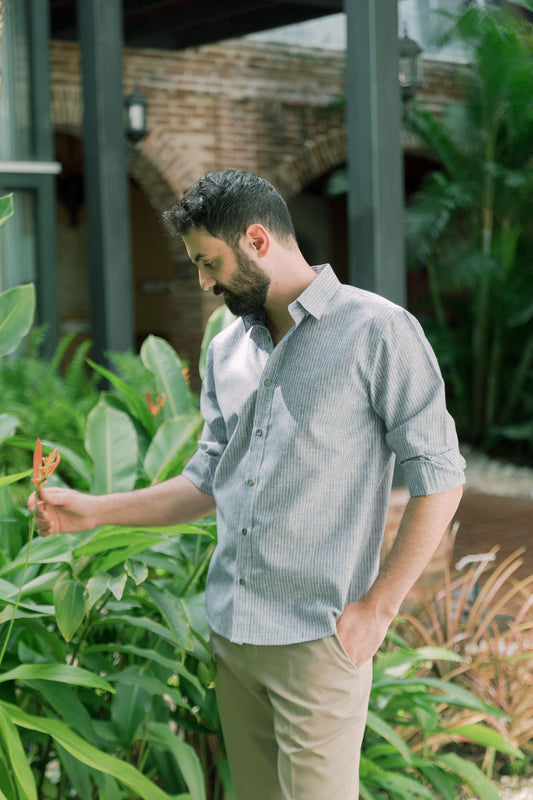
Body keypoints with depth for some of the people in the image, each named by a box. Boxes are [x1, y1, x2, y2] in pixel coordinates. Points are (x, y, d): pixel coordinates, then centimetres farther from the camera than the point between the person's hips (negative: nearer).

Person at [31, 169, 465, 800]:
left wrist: (377, 607, -13)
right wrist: (93, 511, 10)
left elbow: (438, 476, -10)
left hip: (316, 638, -6)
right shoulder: (225, 350, 13)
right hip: (229, 630, 6)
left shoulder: (375, 331, -9)